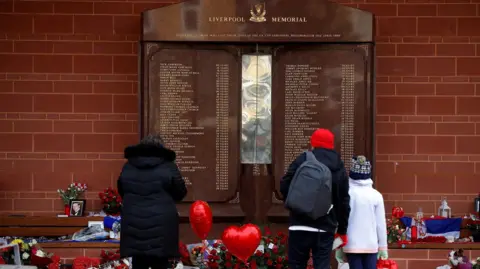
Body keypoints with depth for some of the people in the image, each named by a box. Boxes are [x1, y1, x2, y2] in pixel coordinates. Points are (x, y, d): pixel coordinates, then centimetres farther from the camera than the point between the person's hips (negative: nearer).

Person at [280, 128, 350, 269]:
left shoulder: (303, 160, -1)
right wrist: (342, 230, 17)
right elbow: (344, 202, 9)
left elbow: (284, 186, -2)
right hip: (326, 227, 2)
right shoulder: (339, 168, 9)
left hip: (301, 225, -2)